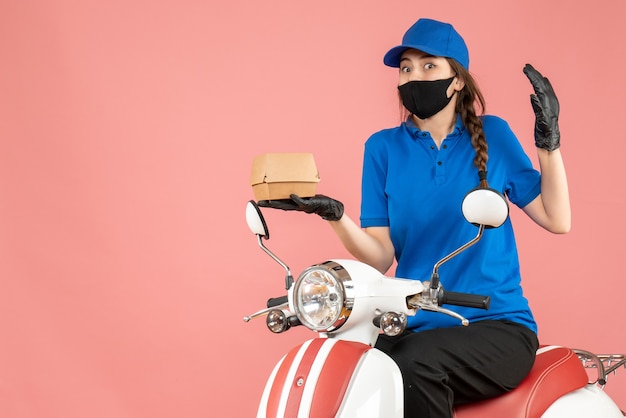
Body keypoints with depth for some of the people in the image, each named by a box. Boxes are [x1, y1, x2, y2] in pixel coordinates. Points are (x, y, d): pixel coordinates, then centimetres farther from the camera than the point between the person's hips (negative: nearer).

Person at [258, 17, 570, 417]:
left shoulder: (492, 134, 5)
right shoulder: (384, 147, 7)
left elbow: (557, 220, 5)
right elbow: (382, 257, 1)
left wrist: (549, 140, -4)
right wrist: (335, 216, -16)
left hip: (498, 326, -1)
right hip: (416, 327, 1)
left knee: (415, 364, -32)